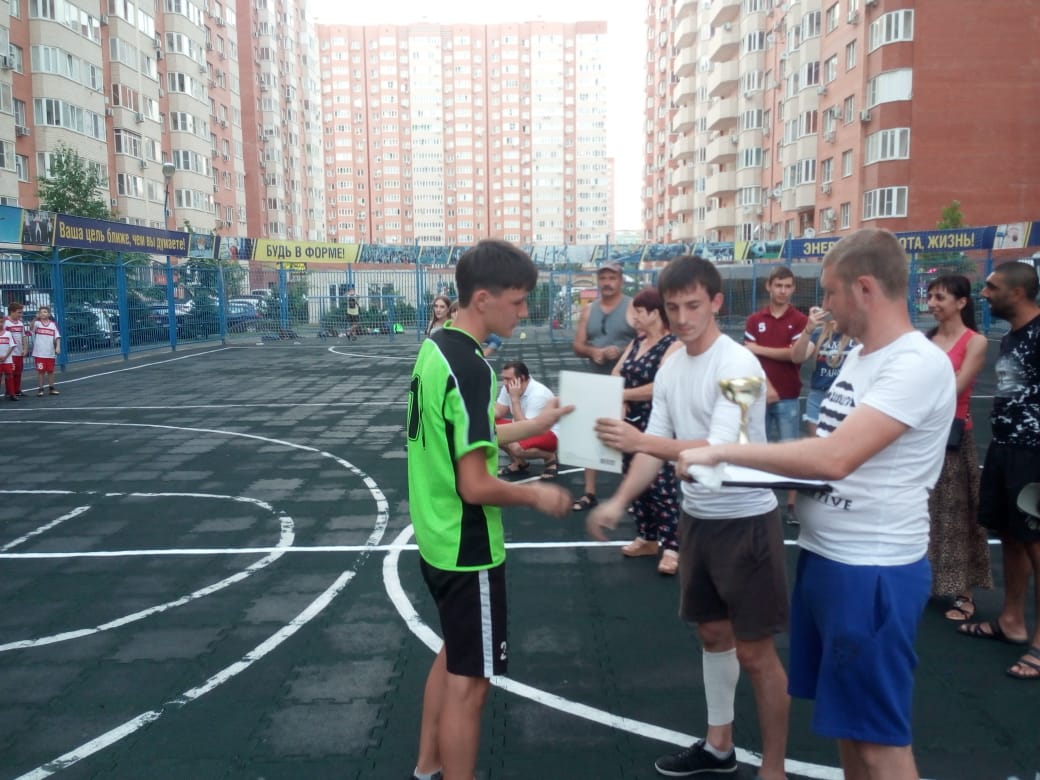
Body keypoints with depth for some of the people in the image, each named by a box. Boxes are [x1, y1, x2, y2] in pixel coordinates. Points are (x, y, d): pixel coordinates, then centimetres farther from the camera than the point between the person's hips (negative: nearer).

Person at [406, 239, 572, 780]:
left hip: (437, 538, 10)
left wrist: (534, 426, 13)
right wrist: (536, 495, -10)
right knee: (469, 681, 7)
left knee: (454, 654, 26)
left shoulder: (435, 348, 3)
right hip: (467, 549, -10)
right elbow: (476, 486, -26)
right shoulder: (470, 368, -25)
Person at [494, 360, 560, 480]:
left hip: (549, 433, -8)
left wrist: (515, 398, -33)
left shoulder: (538, 394, -30)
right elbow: (497, 412, 0)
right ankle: (518, 463, 5)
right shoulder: (508, 387, -6)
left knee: (517, 447, -36)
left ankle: (550, 458, -5)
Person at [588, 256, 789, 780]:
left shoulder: (738, 365, -20)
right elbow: (655, 449, 4)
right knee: (712, 633, 21)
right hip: (696, 517, 8)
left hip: (746, 520, -7)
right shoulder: (669, 369, 3)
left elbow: (721, 450, -29)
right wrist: (618, 502, -9)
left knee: (755, 652, 4)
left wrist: (639, 439, -39)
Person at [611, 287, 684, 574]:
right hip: (633, 423, 8)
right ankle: (647, 538, 26)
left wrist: (623, 395, -19)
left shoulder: (673, 345, -11)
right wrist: (616, 399, -8)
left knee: (661, 485, -7)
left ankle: (671, 546, 1)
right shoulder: (636, 342, 13)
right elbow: (616, 374, 13)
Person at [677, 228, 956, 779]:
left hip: (874, 572, -9)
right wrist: (778, 470, -2)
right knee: (845, 722, 22)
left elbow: (834, 457, -31)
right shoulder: (860, 355, 10)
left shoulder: (918, 365, -20)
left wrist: (721, 452, -24)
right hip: (824, 556, 9)